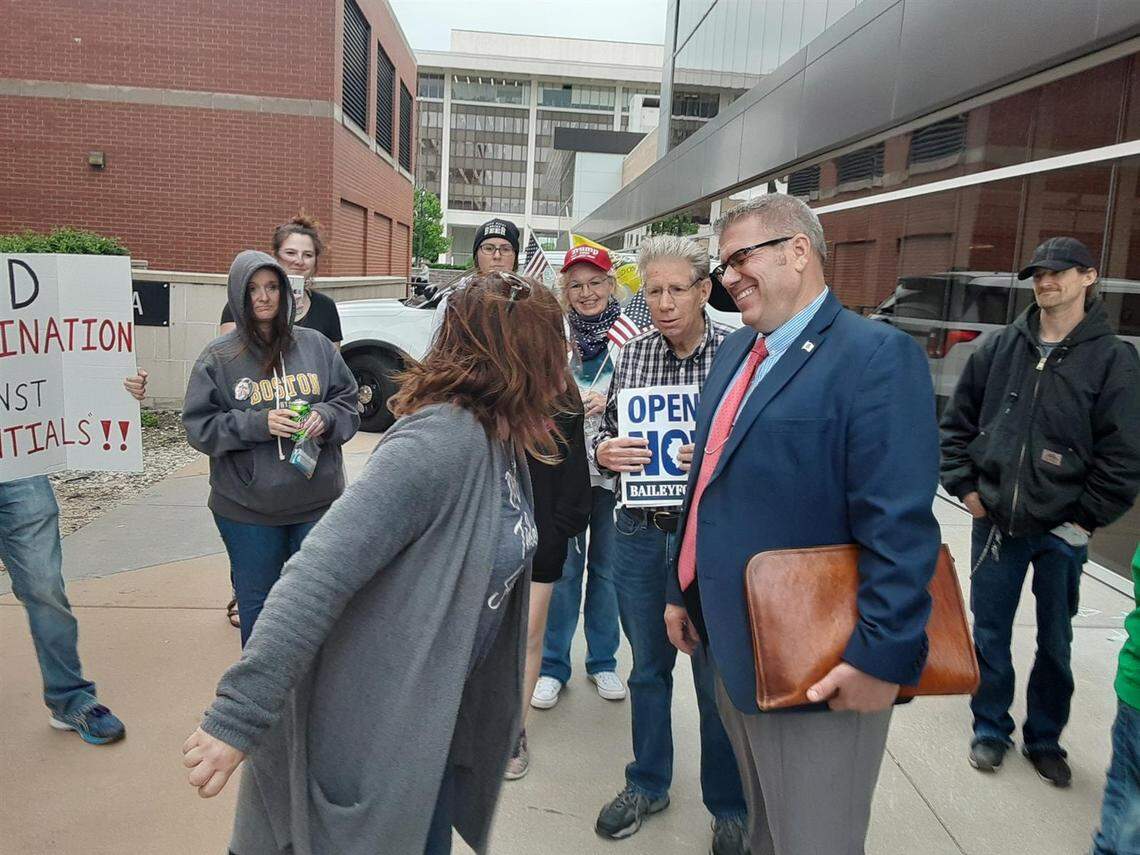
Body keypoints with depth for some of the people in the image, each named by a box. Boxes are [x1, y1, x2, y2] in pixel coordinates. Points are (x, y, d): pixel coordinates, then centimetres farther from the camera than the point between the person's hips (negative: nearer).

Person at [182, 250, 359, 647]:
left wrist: (325, 417, -14)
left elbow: (348, 401, 7)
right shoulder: (218, 357, -3)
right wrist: (257, 423, -18)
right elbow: (199, 425, -4)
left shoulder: (316, 346, 1)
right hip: (247, 509, -1)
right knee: (256, 604, 14)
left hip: (316, 500, 2)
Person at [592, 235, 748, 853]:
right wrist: (603, 451, -13)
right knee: (647, 664, 19)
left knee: (717, 676, 11)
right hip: (640, 532, 4)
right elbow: (605, 431, 9)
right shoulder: (632, 352, 2)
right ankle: (647, 785, 40)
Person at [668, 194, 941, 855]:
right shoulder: (738, 349, 11)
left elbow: (900, 526, -22)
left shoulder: (877, 356, -17)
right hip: (734, 648, 8)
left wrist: (882, 656, -23)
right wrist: (683, 591, 18)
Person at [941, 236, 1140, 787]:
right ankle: (990, 729, 29)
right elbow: (957, 421, 8)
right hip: (994, 521, 2)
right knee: (990, 633, 11)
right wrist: (964, 487, 1)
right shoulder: (1001, 347, 2)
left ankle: (1044, 739, 32)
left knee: (1054, 643, 13)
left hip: (1061, 531, -2)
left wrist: (1086, 517, -7)